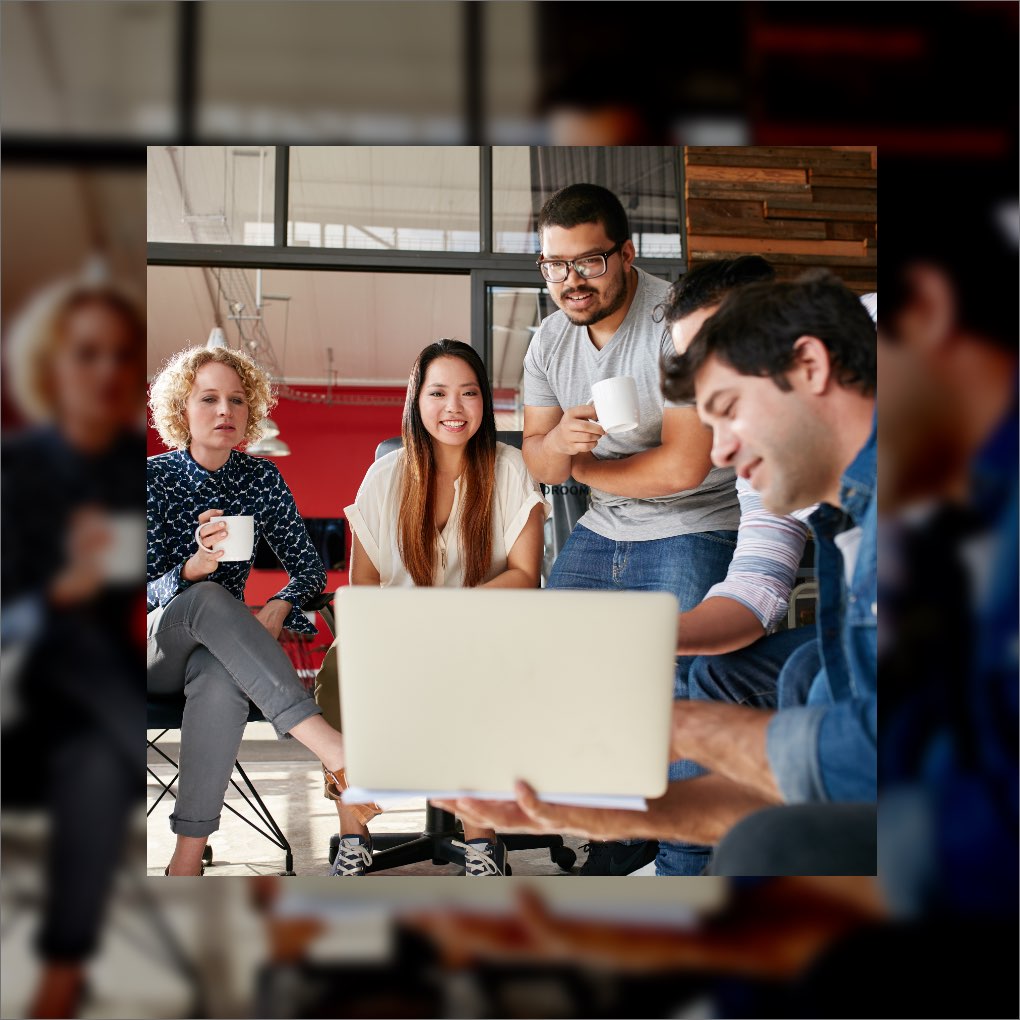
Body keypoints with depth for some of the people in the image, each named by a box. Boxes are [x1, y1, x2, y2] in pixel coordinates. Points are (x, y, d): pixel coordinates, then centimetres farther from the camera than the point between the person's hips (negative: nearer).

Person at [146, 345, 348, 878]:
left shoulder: (261, 478, 3)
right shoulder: (156, 477, -6)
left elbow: (309, 568, 6)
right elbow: (146, 590, -12)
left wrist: (279, 608, -17)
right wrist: (194, 568, -35)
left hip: (219, 647, 2)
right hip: (154, 647, -2)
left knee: (223, 681, -37)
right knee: (209, 598, -37)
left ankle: (188, 858, -35)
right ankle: (326, 742, -51)